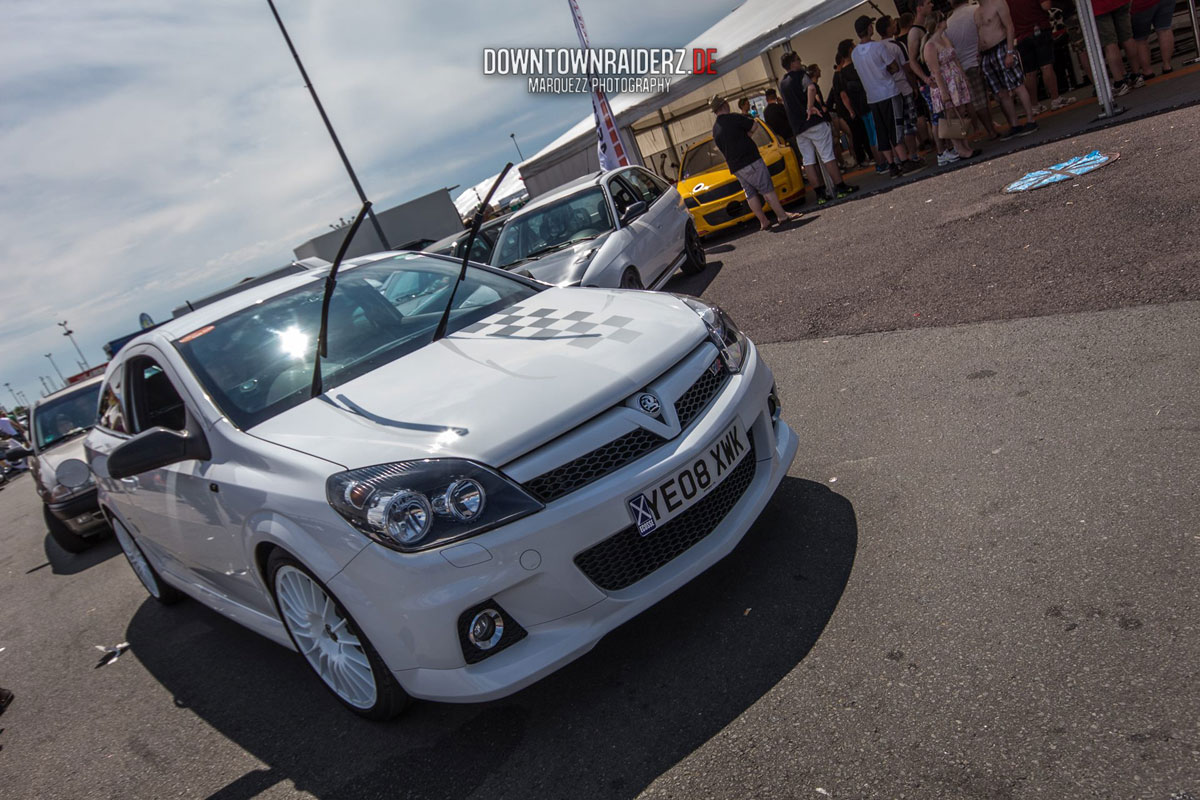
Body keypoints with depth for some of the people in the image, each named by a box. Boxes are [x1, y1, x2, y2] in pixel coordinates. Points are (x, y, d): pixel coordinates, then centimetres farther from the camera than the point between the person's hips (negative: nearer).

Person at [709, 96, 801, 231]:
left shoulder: (715, 129, 12)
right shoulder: (733, 118, -10)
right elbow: (754, 126, -4)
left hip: (734, 167, 7)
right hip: (749, 161, -7)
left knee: (750, 194, 8)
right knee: (767, 188, -3)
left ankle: (763, 221, 7)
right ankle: (782, 215, -2)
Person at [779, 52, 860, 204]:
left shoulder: (782, 84, 15)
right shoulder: (801, 75, -5)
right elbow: (811, 88, -27)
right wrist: (810, 108, -24)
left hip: (797, 128, 6)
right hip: (815, 122, -6)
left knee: (808, 161, 5)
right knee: (827, 156, -2)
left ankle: (820, 194, 4)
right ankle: (840, 188, 2)